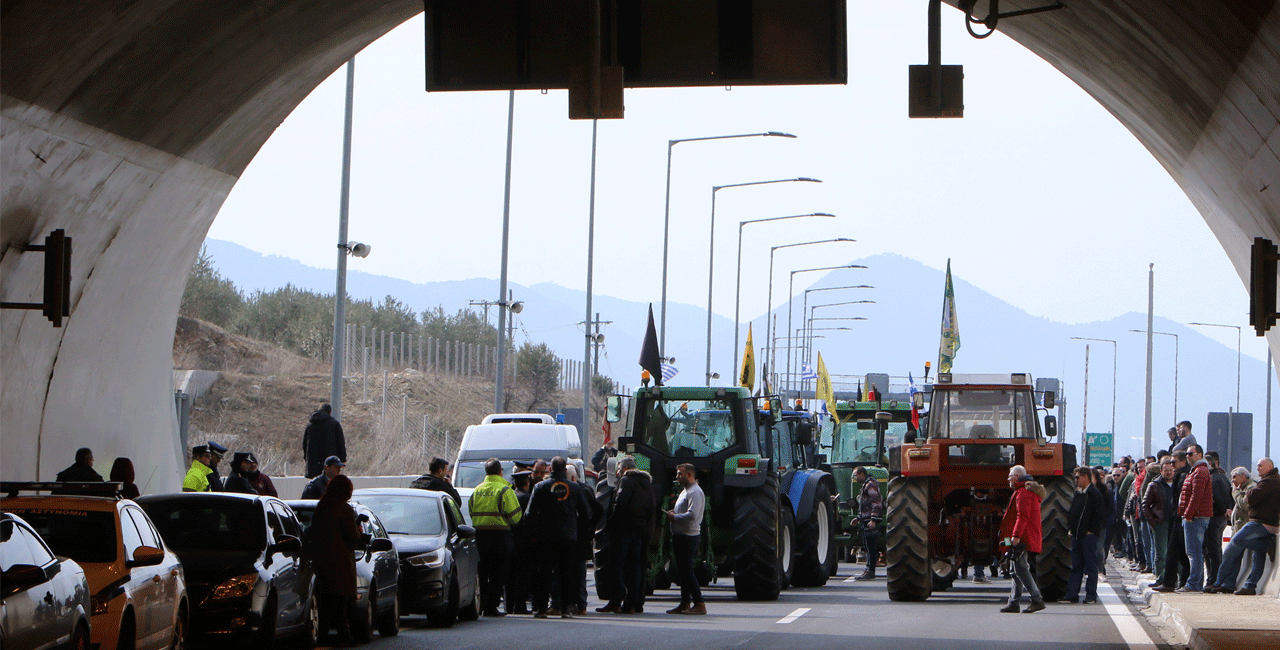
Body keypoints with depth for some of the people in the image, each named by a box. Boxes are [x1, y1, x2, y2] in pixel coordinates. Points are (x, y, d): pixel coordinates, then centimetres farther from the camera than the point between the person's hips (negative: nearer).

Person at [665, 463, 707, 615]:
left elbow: (692, 515, -25)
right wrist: (674, 513, 8)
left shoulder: (695, 492, -14)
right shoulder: (685, 491, 20)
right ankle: (685, 603, 17)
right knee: (682, 571, 13)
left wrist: (674, 517, -13)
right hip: (681, 536, 11)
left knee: (687, 571, -11)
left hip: (688, 537, -11)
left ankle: (699, 604, -11)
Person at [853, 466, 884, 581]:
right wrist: (859, 518, 26)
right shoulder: (865, 485, 21)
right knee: (868, 546, 11)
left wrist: (873, 520, -24)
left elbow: (876, 503, -18)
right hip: (866, 520, 11)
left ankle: (870, 571, -11)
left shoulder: (870, 485, -11)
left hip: (870, 521, -11)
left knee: (871, 546, -10)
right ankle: (869, 571, 13)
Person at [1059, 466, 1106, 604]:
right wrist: (1070, 528, 11)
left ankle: (1091, 595, 3)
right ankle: (1072, 595, 9)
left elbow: (1100, 515, -12)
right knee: (1076, 566, 8)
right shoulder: (1077, 494, 14)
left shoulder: (1094, 494, -9)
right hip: (1076, 535, 7)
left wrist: (1091, 530, -12)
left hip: (1088, 535, -7)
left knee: (1090, 565, -1)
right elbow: (1071, 513, 22)